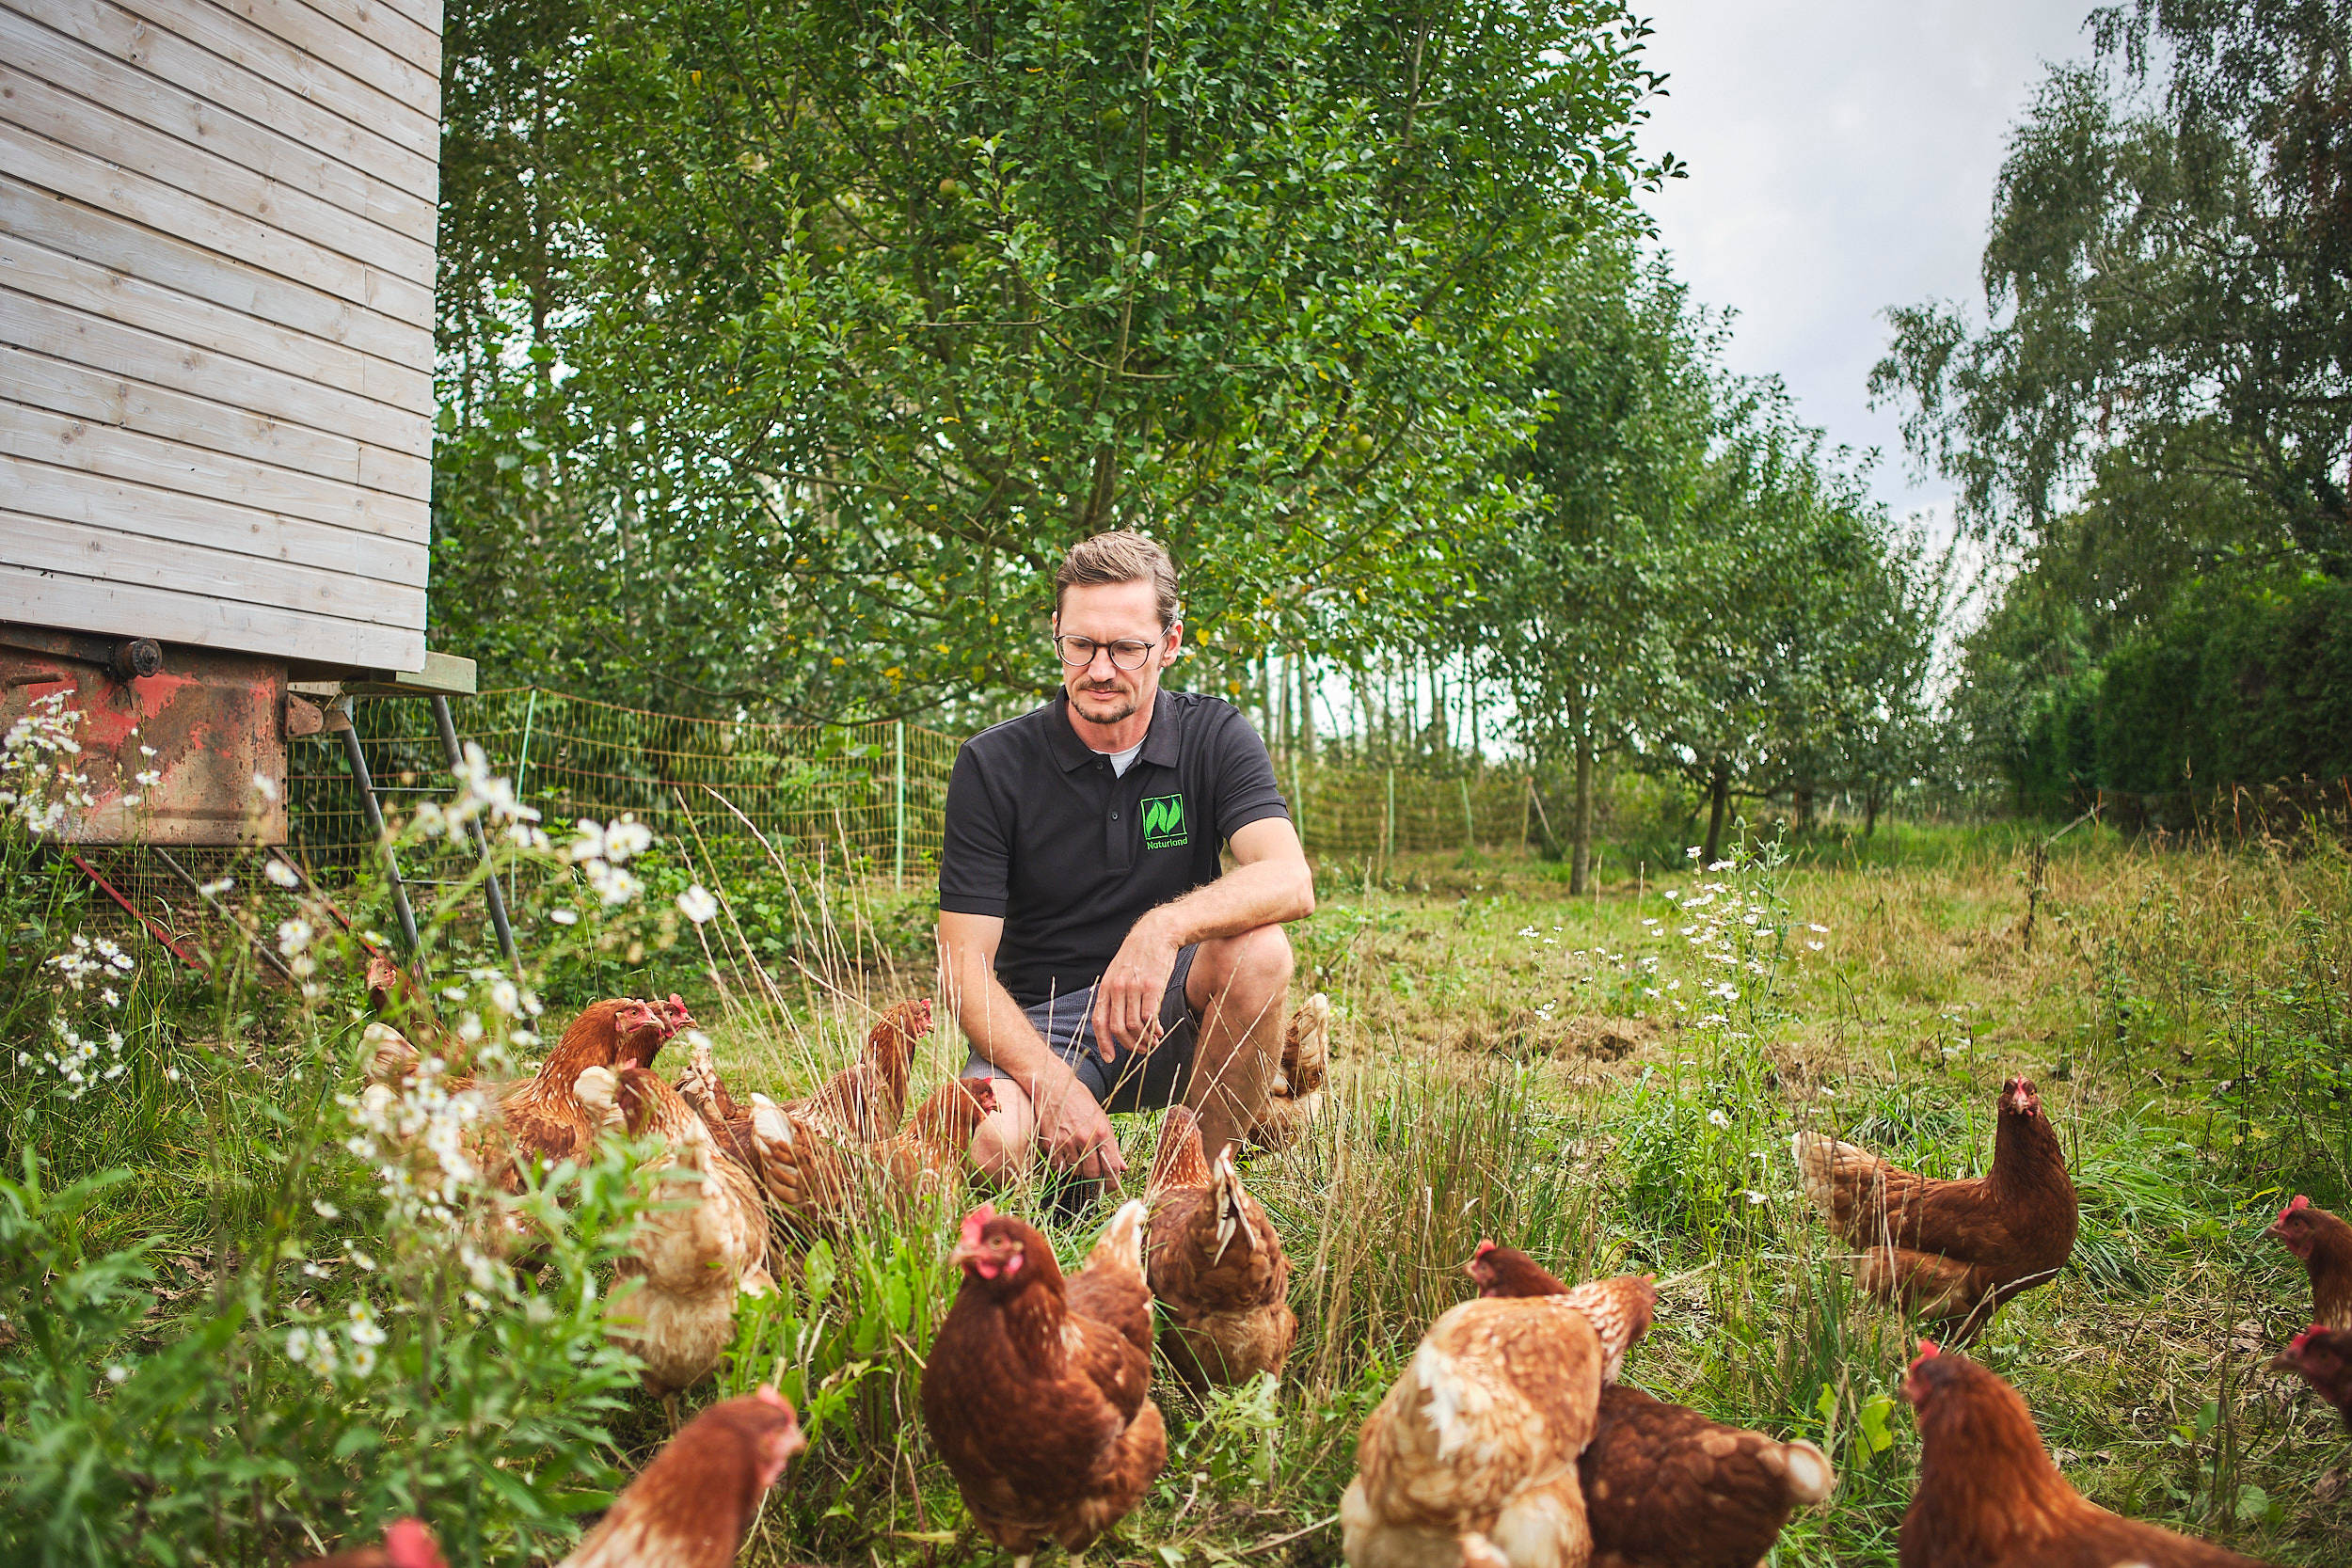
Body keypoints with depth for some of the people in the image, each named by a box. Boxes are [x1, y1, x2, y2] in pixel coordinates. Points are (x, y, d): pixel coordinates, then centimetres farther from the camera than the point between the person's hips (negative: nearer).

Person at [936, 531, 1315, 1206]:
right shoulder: (993, 765, -8)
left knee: (1258, 950, -30)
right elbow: (964, 965, -12)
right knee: (995, 1145, -33)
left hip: (1172, 1011, 2)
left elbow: (1291, 882, -20)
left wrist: (1166, 925, -40)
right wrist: (1052, 1084, -28)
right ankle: (1080, 1179, 4)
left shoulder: (1215, 737, -3)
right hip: (1041, 1023, -1)